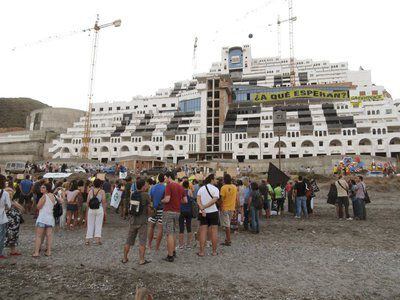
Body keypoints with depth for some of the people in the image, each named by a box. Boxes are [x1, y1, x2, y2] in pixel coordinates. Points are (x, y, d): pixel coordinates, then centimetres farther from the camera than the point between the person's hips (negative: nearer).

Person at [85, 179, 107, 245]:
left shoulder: (91, 191, 2)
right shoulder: (102, 191, -4)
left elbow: (87, 202, 3)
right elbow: (104, 202, -3)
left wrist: (88, 207, 17)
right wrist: (104, 211, 5)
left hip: (91, 210, 2)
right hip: (99, 209, -2)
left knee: (90, 225, 10)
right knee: (98, 224, 6)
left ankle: (88, 240, 12)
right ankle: (98, 239, 4)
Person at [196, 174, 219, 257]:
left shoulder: (201, 189, 7)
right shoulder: (215, 189, -5)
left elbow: (198, 201, -5)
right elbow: (214, 200, -17)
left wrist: (202, 209, -14)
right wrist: (204, 207, -13)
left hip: (203, 213, 3)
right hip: (213, 212, -3)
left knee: (203, 232, 4)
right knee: (214, 231, 5)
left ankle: (202, 251, 4)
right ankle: (214, 251, 10)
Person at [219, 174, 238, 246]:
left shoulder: (223, 187, -16)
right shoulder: (235, 187, 3)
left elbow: (222, 199, -18)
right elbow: (237, 199, 9)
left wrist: (220, 208, -5)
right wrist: (235, 207, 18)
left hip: (225, 208, -6)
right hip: (232, 208, 6)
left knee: (227, 225, 1)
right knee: (228, 224, 18)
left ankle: (228, 241, 6)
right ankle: (227, 239, 24)